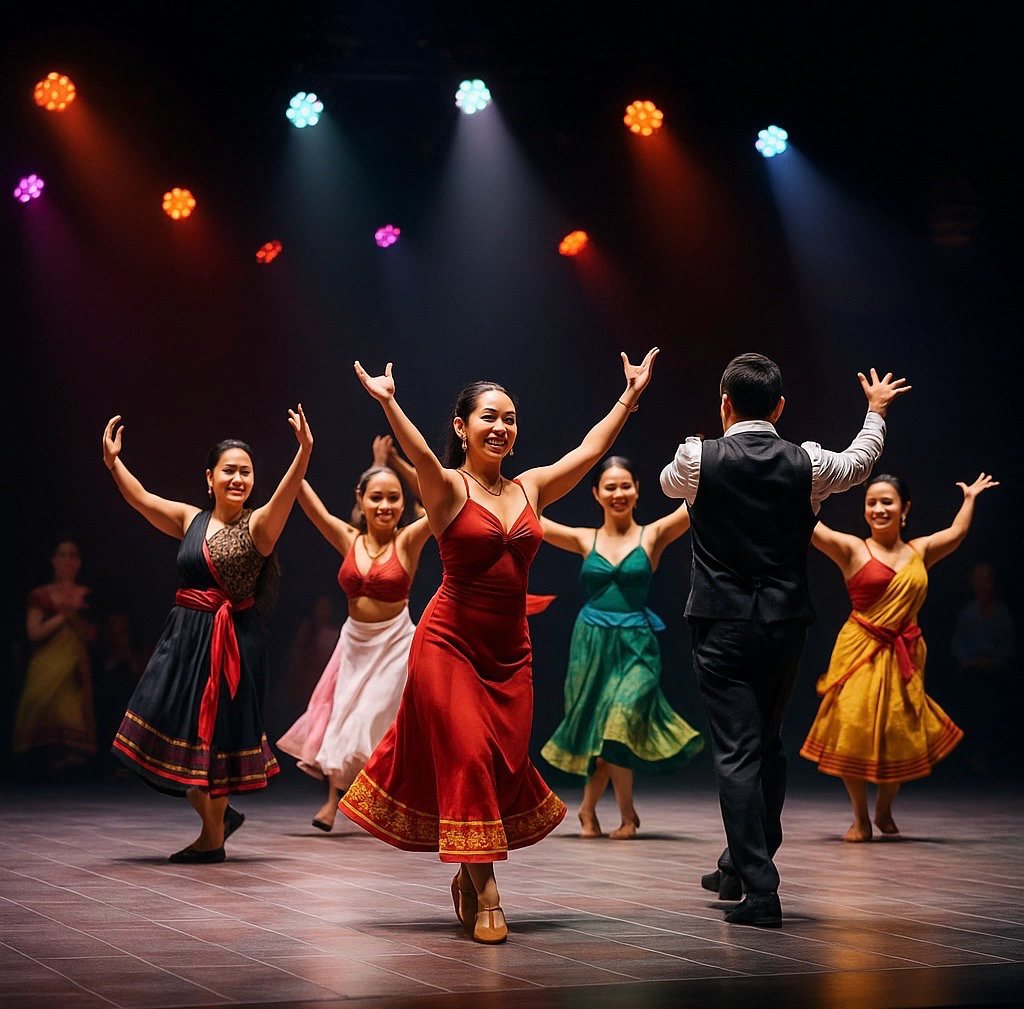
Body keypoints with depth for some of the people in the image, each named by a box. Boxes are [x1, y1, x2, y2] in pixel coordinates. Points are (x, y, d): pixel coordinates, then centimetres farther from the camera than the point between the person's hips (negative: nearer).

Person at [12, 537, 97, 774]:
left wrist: (74, 615, -7)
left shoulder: (86, 596, 16)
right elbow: (34, 633, -3)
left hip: (76, 670, 2)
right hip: (47, 669, -2)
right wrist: (62, 616, -10)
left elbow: (92, 636, 8)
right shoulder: (40, 596, 9)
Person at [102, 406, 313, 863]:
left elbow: (285, 495, -22)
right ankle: (216, 816, 23)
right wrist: (113, 462, 4)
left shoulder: (258, 526, -5)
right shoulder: (190, 520, 10)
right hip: (186, 635, 6)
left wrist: (304, 452, -37)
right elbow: (141, 499, 14)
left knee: (211, 733, -2)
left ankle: (213, 836, 12)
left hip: (234, 640, -5)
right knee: (171, 727, 4)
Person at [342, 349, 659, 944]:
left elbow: (590, 451, 13)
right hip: (451, 643, -5)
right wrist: (388, 403, -42)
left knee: (506, 765, 4)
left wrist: (631, 397, 14)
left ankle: (469, 875, 25)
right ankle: (486, 898, -5)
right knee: (466, 759, -8)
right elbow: (419, 454, -26)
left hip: (510, 650, 5)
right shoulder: (449, 489, -6)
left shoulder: (529, 489, 9)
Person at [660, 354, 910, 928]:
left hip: (722, 626, -3)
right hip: (786, 624, 3)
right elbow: (861, 462, 21)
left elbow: (668, 483, 18)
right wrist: (877, 410, 41)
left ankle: (760, 891, -10)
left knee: (737, 752, -3)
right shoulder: (806, 464, -2)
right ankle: (743, 866, 31)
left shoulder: (698, 460, -7)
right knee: (768, 745, 18)